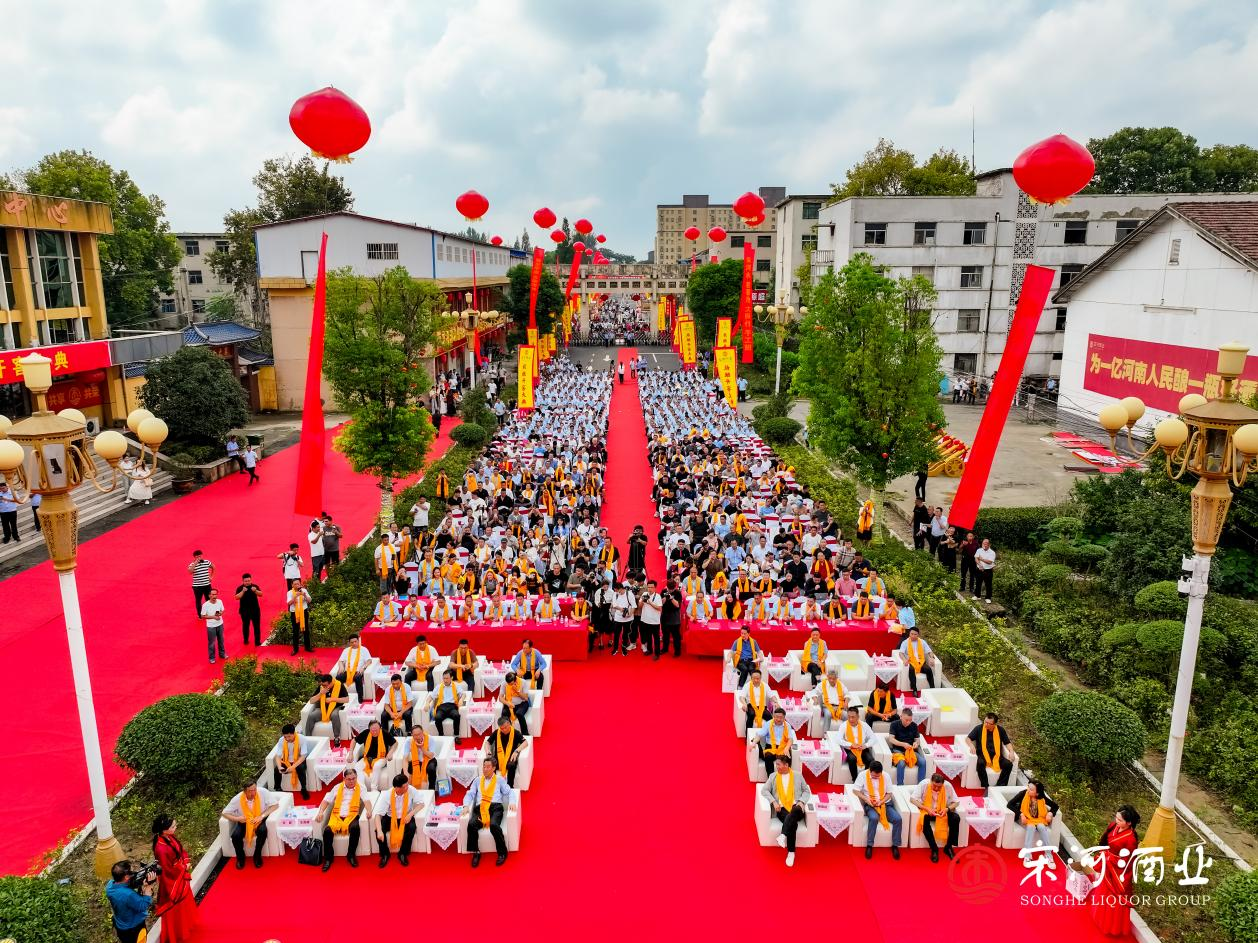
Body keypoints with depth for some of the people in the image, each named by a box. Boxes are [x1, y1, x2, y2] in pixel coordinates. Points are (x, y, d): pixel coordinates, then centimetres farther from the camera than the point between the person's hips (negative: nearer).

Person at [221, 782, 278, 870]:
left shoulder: (262, 792, -23)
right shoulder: (237, 799, -20)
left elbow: (275, 805, -17)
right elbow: (225, 813, -8)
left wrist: (262, 816, -29)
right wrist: (237, 818, -26)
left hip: (259, 820, -1)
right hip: (244, 821, 1)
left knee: (263, 831, -32)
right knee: (235, 836, -26)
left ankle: (257, 856, -6)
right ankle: (240, 857, 4)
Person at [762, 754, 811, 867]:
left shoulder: (798, 775, 15)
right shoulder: (773, 776, 16)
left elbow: (806, 791, 16)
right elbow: (764, 790, 9)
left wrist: (801, 801, -4)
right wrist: (774, 801, -7)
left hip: (796, 807, 0)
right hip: (782, 808, 0)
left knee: (794, 813, -41)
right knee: (792, 823, -34)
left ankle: (783, 835, -50)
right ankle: (791, 852, -30)